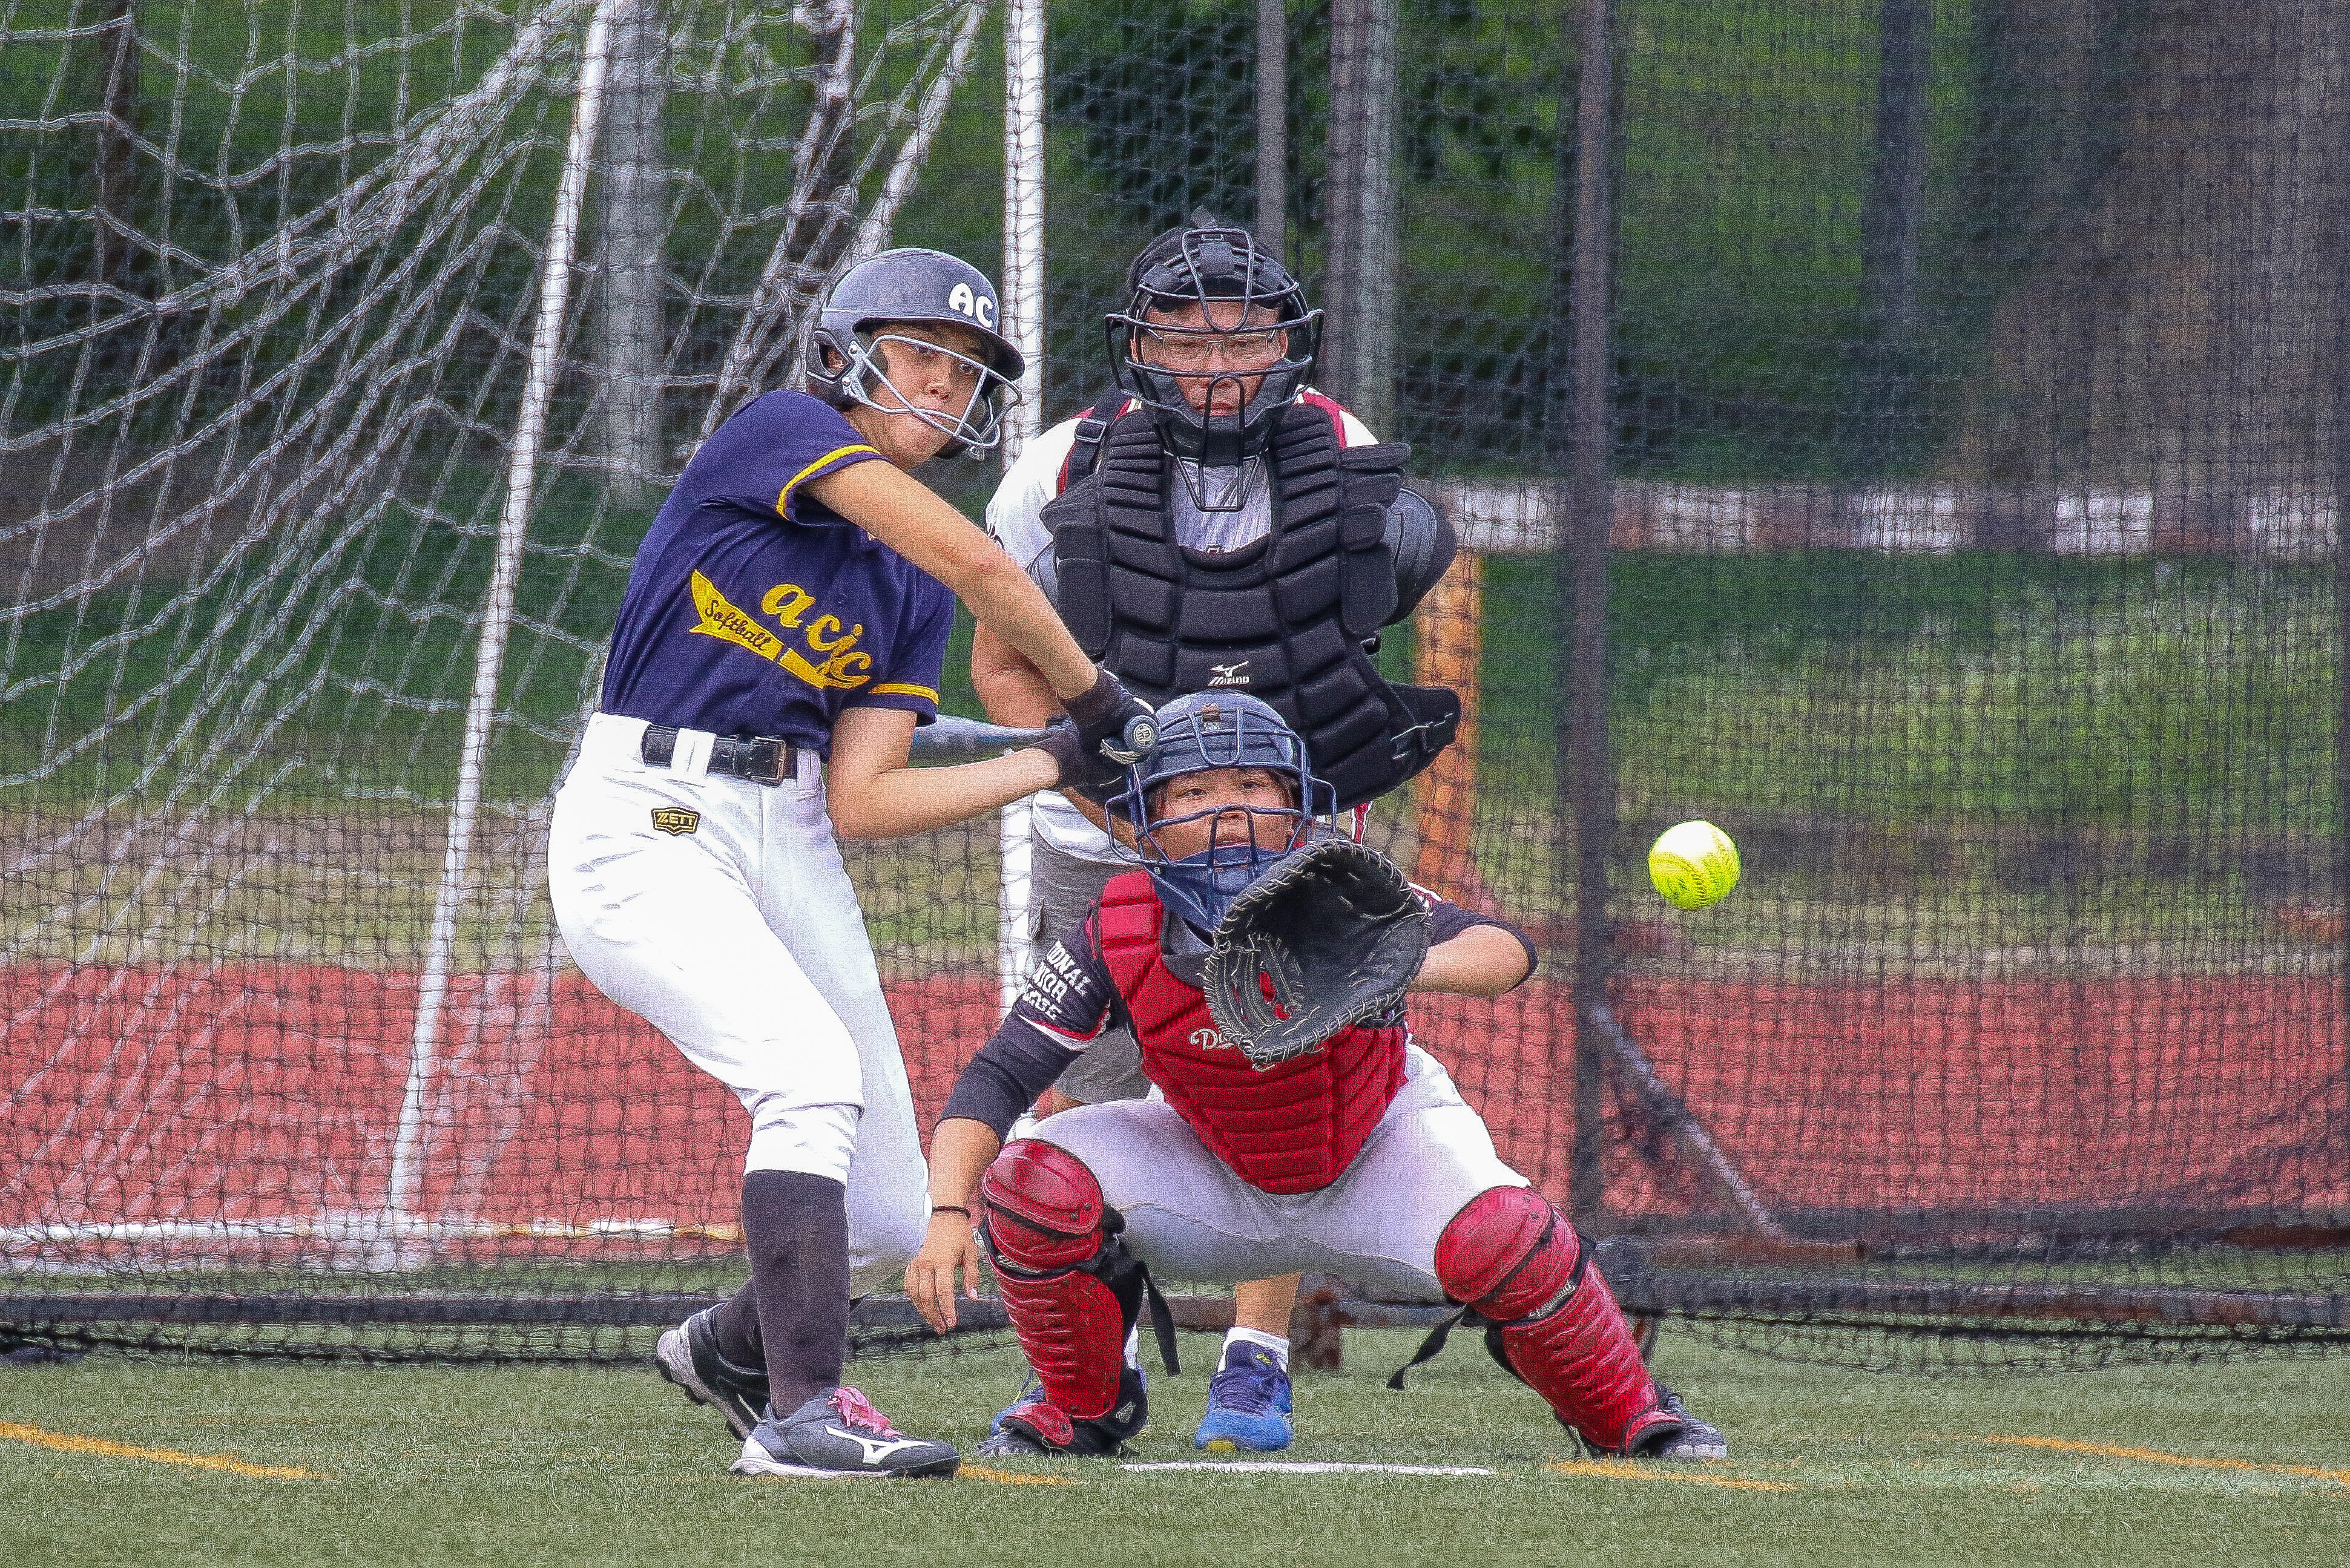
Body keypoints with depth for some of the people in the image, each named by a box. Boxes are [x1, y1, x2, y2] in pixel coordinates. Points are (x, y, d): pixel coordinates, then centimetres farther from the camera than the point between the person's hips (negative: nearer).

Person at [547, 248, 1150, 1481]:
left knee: (886, 1226, 5)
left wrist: (1056, 765, -1)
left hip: (792, 857, 8)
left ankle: (728, 1347, 36)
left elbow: (861, 803, 2)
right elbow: (971, 560, -18)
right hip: (645, 827, -8)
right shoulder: (782, 433, -7)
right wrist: (1094, 697, -7)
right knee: (814, 1067, -30)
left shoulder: (908, 600, 13)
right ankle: (798, 1413, -30)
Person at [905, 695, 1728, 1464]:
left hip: (1379, 1148, -2)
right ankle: (1082, 1407, 6)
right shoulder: (1115, 940, -24)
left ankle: (1626, 1413, 0)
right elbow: (995, 1080, -24)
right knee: (1032, 1183, -23)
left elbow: (1507, 950, -35)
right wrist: (946, 1215, -40)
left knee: (1498, 1236, -31)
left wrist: (1410, 966, -57)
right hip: (1215, 1172, 2)